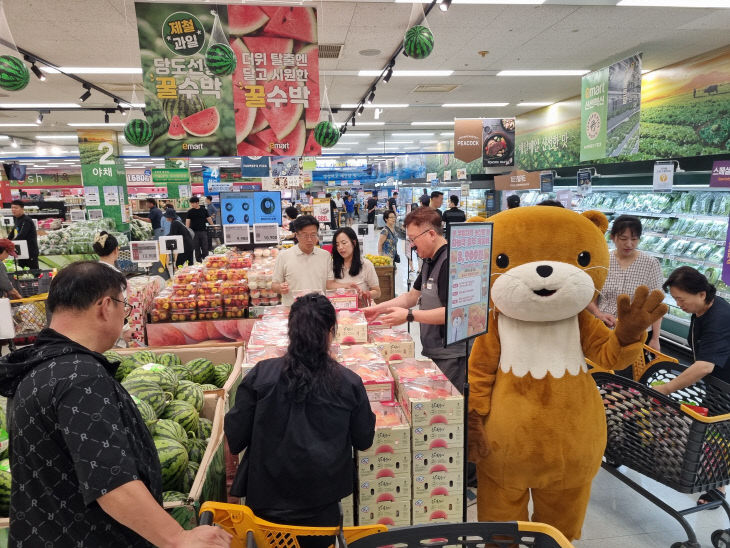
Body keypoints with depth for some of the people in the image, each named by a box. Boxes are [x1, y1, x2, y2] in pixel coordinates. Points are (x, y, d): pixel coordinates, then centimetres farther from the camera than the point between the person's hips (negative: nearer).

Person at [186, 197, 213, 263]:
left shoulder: (204, 210, 6)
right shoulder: (190, 212, 3)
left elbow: (209, 219, 11)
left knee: (205, 248, -2)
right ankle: (199, 261, 11)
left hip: (203, 231, 0)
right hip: (194, 232, 0)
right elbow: (187, 222, -1)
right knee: (197, 248, 3)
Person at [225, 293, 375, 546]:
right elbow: (364, 441, 2)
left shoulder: (261, 374, -13)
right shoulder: (349, 383, -11)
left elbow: (235, 438, -4)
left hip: (267, 499, 0)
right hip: (321, 506, 0)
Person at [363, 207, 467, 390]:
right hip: (433, 352, 9)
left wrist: (409, 315, -22)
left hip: (451, 356, -9)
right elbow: (412, 296, 21)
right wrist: (380, 308, 12)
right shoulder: (429, 261, 14)